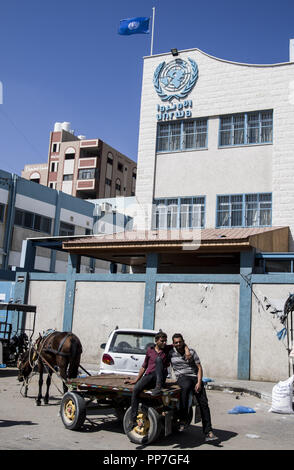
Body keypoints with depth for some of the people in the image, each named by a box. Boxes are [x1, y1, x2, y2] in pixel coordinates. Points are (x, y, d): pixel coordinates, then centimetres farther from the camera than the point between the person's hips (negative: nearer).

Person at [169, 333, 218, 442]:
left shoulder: (192, 352, 3)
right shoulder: (170, 353, 3)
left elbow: (199, 368, 2)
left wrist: (199, 382, -10)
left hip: (195, 377, 2)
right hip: (182, 377, -2)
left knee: (203, 403, -11)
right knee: (186, 387, -39)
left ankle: (208, 432, -9)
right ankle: (183, 419, -32)